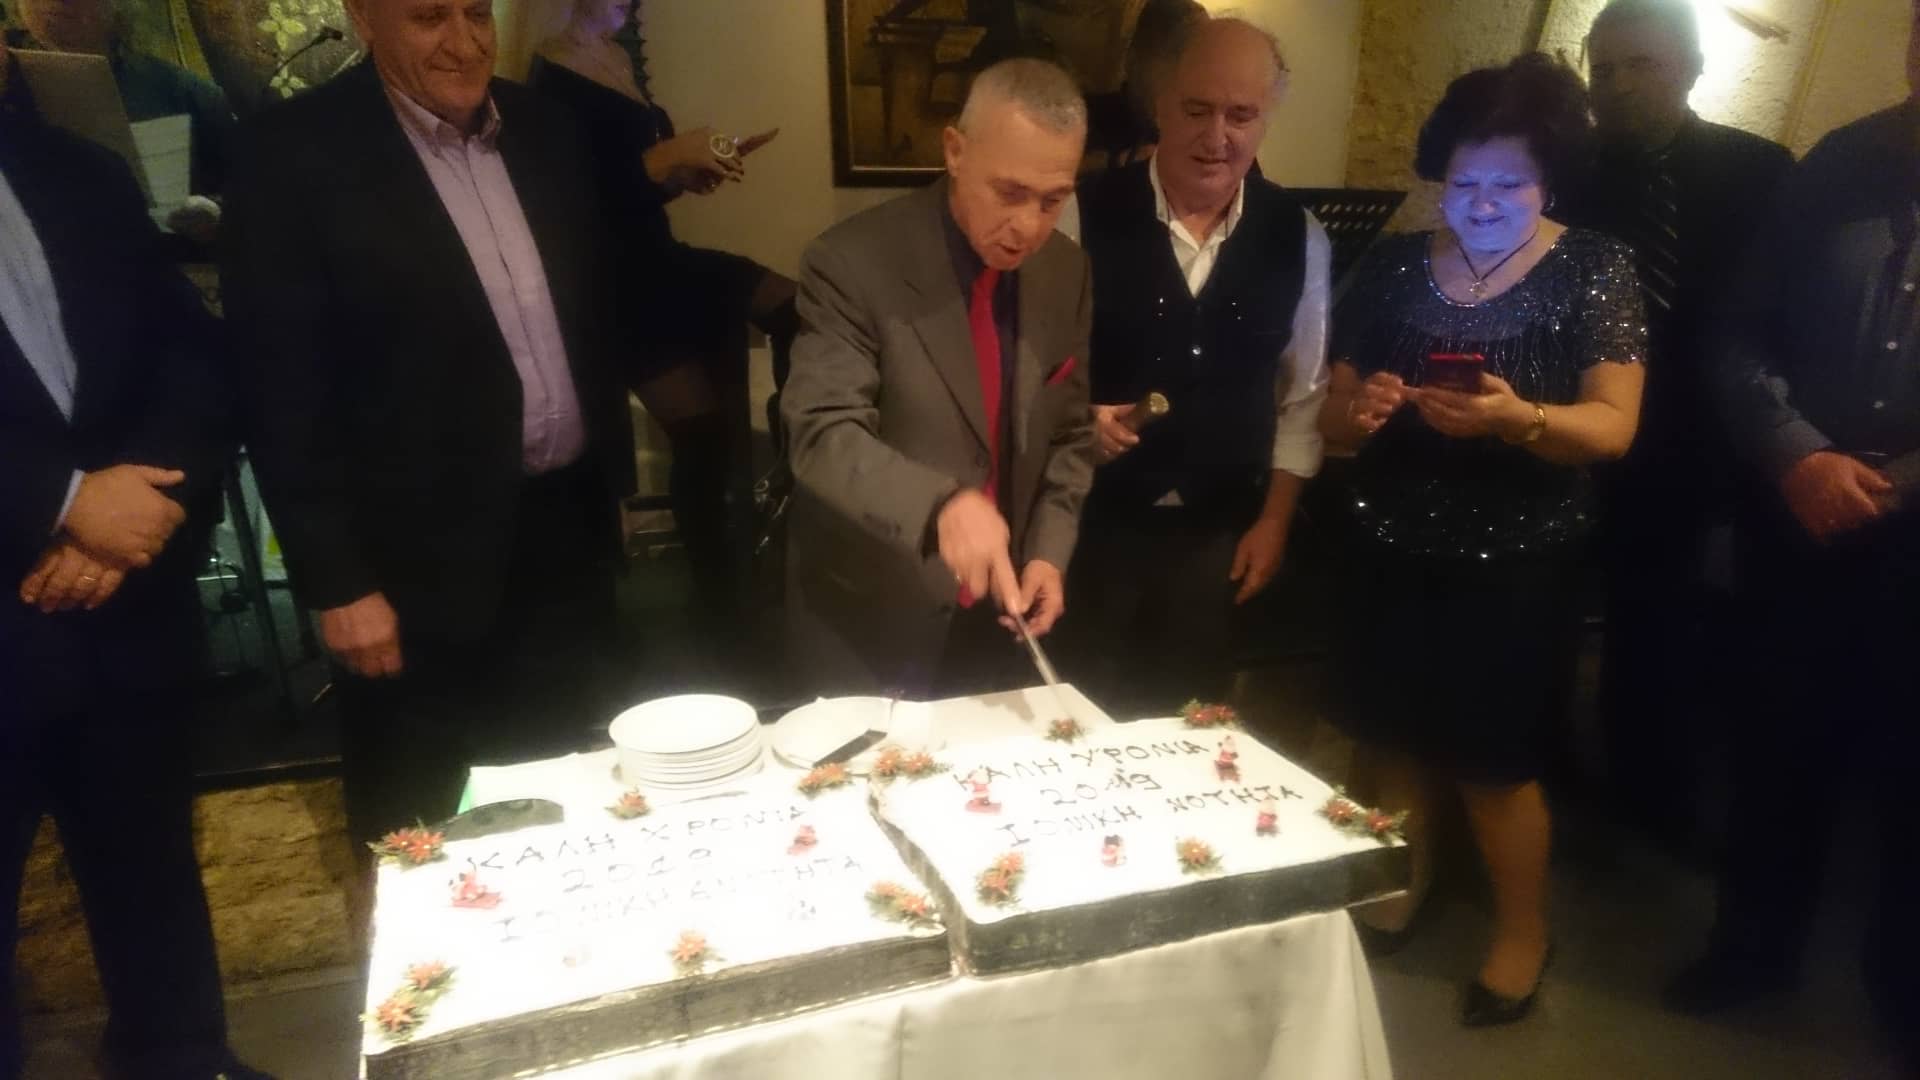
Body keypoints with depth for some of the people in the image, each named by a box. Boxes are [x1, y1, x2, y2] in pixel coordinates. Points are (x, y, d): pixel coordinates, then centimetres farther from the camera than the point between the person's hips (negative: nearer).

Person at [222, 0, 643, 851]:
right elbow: (282, 392, -12)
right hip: (423, 559, -5)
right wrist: (336, 581, -13)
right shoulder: (292, 155, -11)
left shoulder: (543, 127, 6)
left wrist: (612, 479, 13)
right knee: (420, 837, 14)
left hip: (568, 527, 5)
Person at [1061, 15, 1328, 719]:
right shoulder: (1086, 215, -11)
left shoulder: (1298, 238, -2)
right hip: (1094, 519, -2)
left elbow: (1304, 393, 6)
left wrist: (1274, 518, 5)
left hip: (1220, 531, 2)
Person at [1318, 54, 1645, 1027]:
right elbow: (1334, 415, 3)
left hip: (1513, 563, -3)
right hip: (1390, 552, 3)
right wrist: (1357, 410, -21)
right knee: (1391, 738, 14)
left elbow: (1612, 427, -13)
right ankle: (1400, 889, 41)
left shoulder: (1594, 270, -5)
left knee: (1494, 761, 7)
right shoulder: (1394, 264, 2)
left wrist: (1517, 418, -32)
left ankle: (1523, 931, 33)